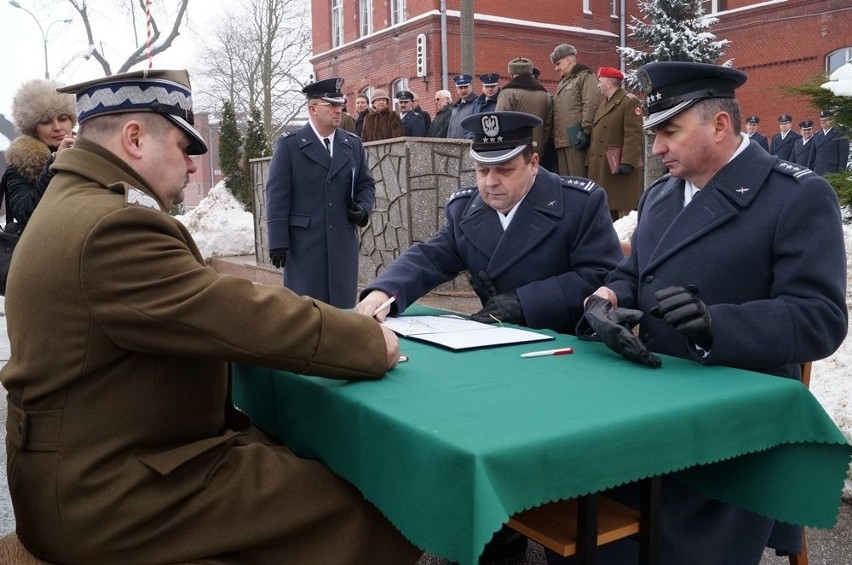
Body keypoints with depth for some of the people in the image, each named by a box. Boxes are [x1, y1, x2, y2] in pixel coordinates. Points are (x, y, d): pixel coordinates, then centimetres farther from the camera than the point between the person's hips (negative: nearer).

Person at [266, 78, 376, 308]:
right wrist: (278, 242, -11)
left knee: (343, 306, 8)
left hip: (343, 243, 4)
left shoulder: (353, 144, 11)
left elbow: (366, 184, 18)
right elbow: (277, 195, -5)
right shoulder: (289, 145, -2)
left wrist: (363, 208, -4)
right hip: (304, 244, -4)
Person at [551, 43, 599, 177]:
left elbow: (591, 105, -14)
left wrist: (585, 131, -19)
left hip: (575, 139, -9)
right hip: (561, 140, 9)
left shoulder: (586, 76, -2)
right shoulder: (563, 82, 26)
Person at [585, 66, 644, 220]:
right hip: (600, 166, 9)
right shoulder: (603, 104, 21)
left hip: (618, 165, -9)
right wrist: (590, 161, 15)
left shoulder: (630, 102, -9)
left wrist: (627, 162, -24)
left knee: (622, 210, -5)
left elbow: (634, 136, -17)